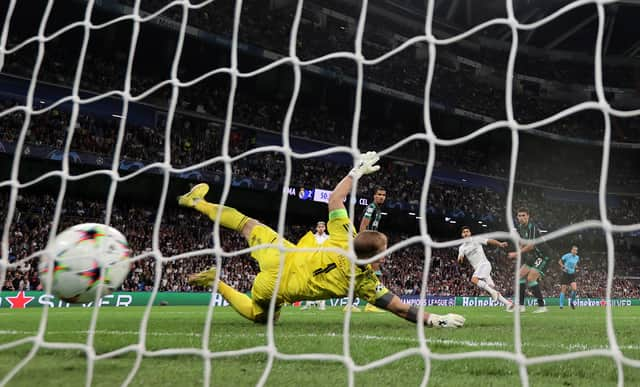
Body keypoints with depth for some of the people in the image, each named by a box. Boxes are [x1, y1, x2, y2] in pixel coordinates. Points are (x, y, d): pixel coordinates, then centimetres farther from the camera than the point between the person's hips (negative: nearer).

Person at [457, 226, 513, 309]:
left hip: (484, 264, -5)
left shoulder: (476, 240, 3)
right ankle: (507, 303, 4)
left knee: (474, 280, -30)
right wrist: (460, 258, -24)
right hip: (477, 268, 5)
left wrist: (500, 244, -22)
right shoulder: (462, 247, 13)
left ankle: (492, 291, -24)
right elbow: (460, 259, 1)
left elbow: (490, 241, -4)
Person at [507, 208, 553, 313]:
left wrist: (517, 253, -23)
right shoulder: (520, 227, 7)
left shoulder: (532, 227, -21)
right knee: (520, 276, 3)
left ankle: (542, 306, -12)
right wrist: (519, 252, 2)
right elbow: (523, 243, 20)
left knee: (530, 279, -19)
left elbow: (531, 245, -27)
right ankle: (521, 306, 5)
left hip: (542, 256, -9)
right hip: (533, 257, 9)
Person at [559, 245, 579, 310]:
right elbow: (560, 261, -1)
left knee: (575, 289, -14)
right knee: (563, 289, -3)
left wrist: (575, 266, 5)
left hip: (572, 275, 4)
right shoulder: (567, 256, -10)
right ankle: (561, 305, 6)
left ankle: (572, 302, 11)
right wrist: (563, 266, -15)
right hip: (565, 274, -4)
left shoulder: (577, 257, 5)